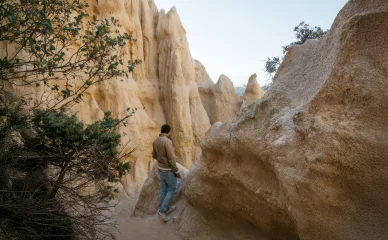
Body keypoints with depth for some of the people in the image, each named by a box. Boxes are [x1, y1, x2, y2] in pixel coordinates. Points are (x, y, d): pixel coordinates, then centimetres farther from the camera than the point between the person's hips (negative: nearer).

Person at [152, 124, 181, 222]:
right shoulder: (167, 141, -25)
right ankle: (162, 211, 2)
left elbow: (154, 155, 12)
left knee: (164, 189, 17)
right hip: (168, 170, -8)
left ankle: (166, 208, 30)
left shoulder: (155, 141, 0)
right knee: (172, 189, 5)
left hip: (160, 168, 8)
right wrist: (176, 171, -15)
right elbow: (171, 158, -23)